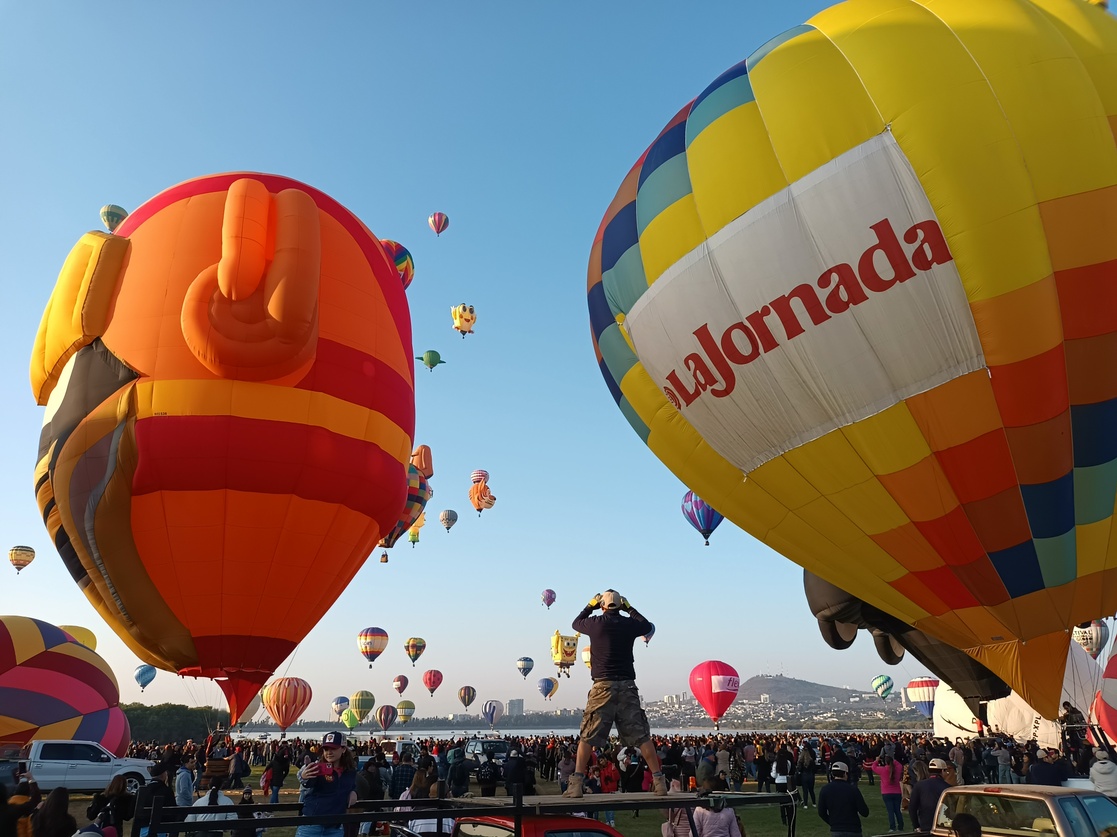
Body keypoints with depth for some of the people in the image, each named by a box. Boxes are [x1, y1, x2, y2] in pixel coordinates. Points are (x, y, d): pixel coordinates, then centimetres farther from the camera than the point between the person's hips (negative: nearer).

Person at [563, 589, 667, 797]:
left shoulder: (595, 623, -2)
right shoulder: (629, 624, 3)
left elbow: (575, 623, 21)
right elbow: (648, 626, 26)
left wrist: (590, 606, 30)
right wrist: (630, 608, 30)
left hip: (603, 686, -2)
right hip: (627, 686, 2)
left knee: (587, 737, 2)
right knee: (642, 737, 8)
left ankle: (576, 784, -3)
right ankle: (659, 782, 8)